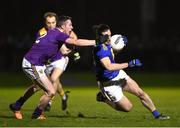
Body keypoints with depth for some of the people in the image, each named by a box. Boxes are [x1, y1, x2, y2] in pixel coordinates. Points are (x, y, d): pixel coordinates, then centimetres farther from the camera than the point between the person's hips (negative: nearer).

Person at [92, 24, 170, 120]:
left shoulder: (106, 44, -4)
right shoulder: (99, 49, -32)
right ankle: (103, 97, 18)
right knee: (128, 107, 2)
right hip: (109, 84, -8)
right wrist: (128, 64, -41)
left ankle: (157, 115, 15)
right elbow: (109, 67, -43)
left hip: (119, 75, 8)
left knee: (140, 93, 2)